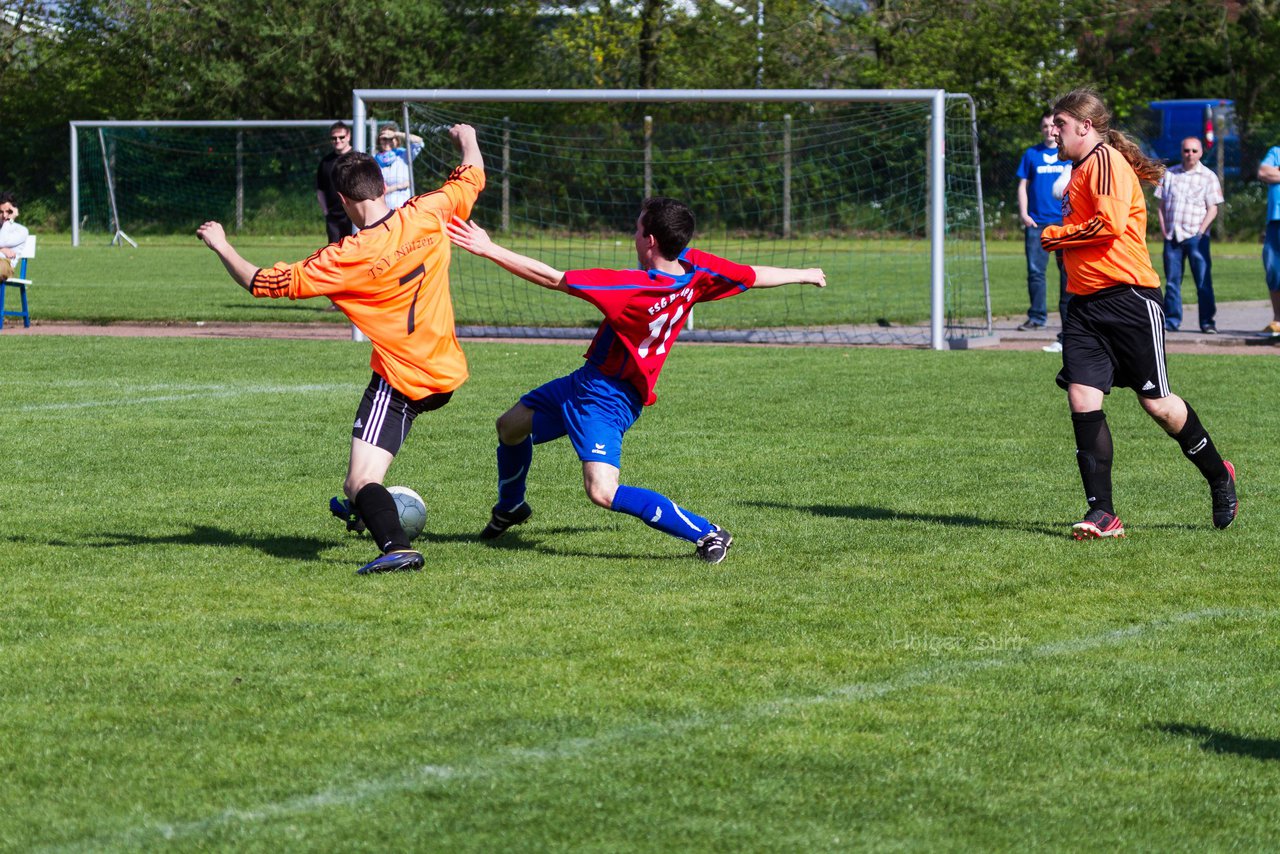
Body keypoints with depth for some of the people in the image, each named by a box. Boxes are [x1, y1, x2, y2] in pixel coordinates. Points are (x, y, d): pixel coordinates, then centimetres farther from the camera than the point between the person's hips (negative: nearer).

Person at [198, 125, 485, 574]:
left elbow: (264, 282, -12)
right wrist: (467, 138, 32)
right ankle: (360, 507, 52)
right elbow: (472, 178, 12)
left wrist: (221, 246, 2)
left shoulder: (346, 258, -18)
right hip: (447, 372, 7)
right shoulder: (425, 216, -8)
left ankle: (396, 547, -36)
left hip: (401, 380, -7)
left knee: (361, 481, -12)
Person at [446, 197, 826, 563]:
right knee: (511, 425, 23)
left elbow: (552, 279, -31)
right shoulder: (695, 269, -12)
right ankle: (509, 508, 51)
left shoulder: (630, 286, -32)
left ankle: (706, 534, -18)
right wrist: (803, 274, 21)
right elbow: (756, 276, 1)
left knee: (603, 492, -23)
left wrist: (488, 249, -26)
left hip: (606, 399, -10)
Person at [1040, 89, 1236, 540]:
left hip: (1128, 297, -9)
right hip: (1085, 301, 9)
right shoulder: (1080, 169, 19)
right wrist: (1060, 239, 13)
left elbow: (1110, 224, -22)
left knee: (1156, 402, 0)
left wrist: (1057, 235, -10)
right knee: (1082, 399, -6)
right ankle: (1102, 515, -6)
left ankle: (1219, 477, 24)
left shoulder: (1106, 160, -11)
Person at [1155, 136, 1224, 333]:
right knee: (1172, 280, 3)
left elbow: (1212, 209, 1)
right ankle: (1171, 320, 8)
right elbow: (1161, 204, 13)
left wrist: (1201, 231, -10)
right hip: (1172, 236, 3)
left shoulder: (1208, 176, 5)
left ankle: (1207, 322, -3)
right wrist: (1163, 229, 2)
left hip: (1196, 236, -3)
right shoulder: (1170, 174, 13)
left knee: (1203, 280, -6)